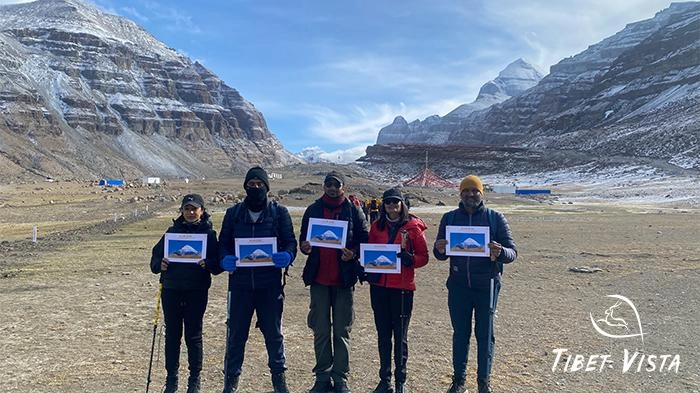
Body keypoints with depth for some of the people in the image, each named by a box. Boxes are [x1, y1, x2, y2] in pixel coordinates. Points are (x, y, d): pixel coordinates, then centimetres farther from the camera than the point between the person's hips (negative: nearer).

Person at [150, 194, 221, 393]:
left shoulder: (209, 233, 1)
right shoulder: (172, 231, 9)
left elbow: (218, 264, -2)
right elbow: (155, 255, 9)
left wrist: (207, 263, -23)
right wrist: (159, 264, -13)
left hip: (197, 292, -2)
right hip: (171, 290, 3)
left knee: (193, 336, 4)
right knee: (172, 335, 10)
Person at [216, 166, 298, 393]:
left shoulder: (279, 212, 3)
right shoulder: (233, 213, 7)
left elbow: (290, 242, 0)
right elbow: (223, 244, 7)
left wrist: (287, 256, -22)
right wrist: (225, 259, -15)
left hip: (270, 283, -1)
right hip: (240, 282, 1)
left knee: (273, 332, 10)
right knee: (236, 333, 7)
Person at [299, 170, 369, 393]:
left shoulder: (353, 211, 2)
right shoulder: (313, 210, 8)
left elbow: (365, 240, 1)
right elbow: (303, 239, 11)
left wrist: (353, 253, -18)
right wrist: (305, 247, -11)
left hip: (344, 279, -2)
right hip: (319, 278, 2)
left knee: (342, 331, 5)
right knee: (321, 330, 8)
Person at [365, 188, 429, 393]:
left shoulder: (413, 226, -4)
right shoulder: (377, 226, 7)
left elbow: (423, 257, -3)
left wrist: (406, 257, -20)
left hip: (402, 286, -3)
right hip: (379, 286, 4)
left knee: (400, 335, 6)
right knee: (383, 334, 11)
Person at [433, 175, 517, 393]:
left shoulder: (495, 218, -3)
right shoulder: (449, 218, 3)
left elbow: (512, 252, -6)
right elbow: (439, 254, 6)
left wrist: (500, 252, -29)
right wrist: (440, 250, -19)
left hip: (487, 285, -1)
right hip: (458, 285, 2)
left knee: (485, 334, 9)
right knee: (460, 333, 12)